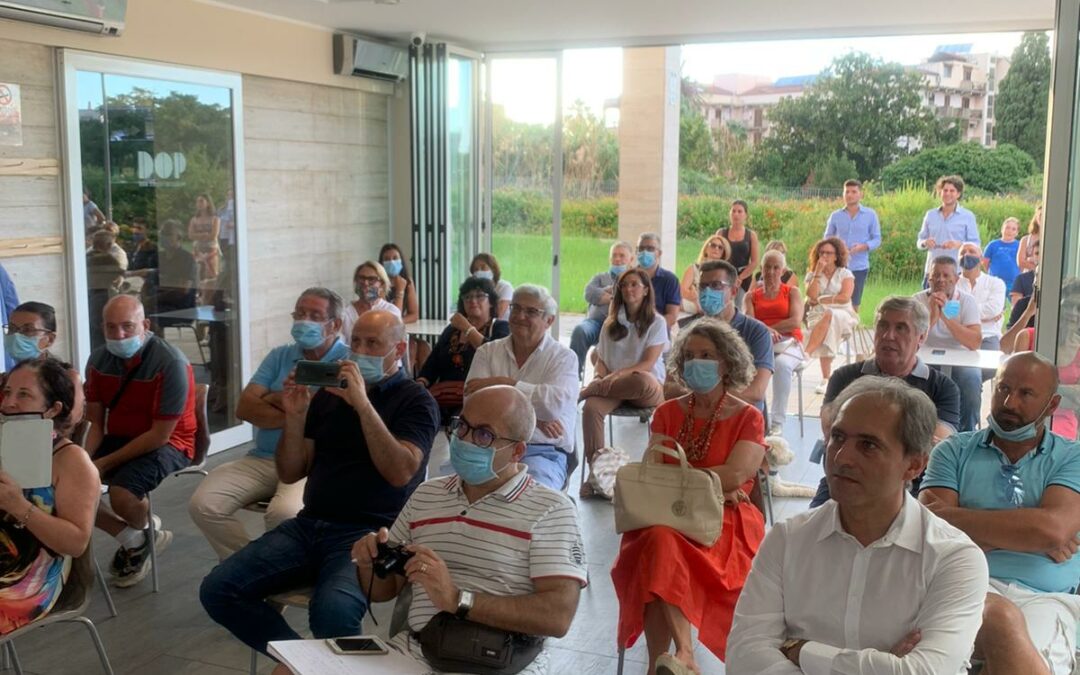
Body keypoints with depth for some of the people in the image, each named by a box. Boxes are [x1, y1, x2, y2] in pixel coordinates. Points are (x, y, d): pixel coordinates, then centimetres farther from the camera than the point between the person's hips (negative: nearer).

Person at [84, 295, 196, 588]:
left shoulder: (171, 363, -21)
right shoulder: (98, 360, -1)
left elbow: (160, 435, -21)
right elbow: (96, 423, 4)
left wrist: (106, 463, -22)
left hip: (168, 443, -7)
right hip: (118, 439, 7)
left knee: (121, 493, -30)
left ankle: (142, 532, 10)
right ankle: (132, 539, 8)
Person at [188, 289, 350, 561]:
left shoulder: (348, 361, 0)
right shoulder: (280, 356, 16)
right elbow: (245, 407, 5)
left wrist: (277, 398, 0)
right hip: (261, 459, 6)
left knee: (283, 513, -34)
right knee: (202, 505, -14)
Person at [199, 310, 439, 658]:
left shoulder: (415, 400, 1)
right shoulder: (329, 392, 15)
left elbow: (401, 473, -16)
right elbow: (290, 473, 14)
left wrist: (363, 403, -18)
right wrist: (295, 417, -3)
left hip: (368, 533, -6)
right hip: (308, 525, 6)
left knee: (333, 610, -34)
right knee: (217, 590, -10)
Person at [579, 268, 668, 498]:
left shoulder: (656, 322, 3)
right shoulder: (611, 323, 16)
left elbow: (648, 364, -7)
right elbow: (601, 359, 13)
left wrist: (619, 374, -21)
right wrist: (603, 377, -10)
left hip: (648, 387, -2)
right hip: (613, 385, 3)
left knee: (643, 381, -41)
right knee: (591, 408, -32)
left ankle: (588, 390, -19)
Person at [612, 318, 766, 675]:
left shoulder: (748, 418, 5)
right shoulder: (668, 413, 15)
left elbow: (734, 476, -10)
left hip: (725, 523, -3)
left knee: (665, 550, -35)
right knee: (658, 540, -35)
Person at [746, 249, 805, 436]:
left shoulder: (792, 292, 16)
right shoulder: (752, 296, 19)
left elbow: (796, 322, 0)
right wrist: (766, 332, -19)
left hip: (788, 343, -1)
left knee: (782, 363, -37)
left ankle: (777, 422, -34)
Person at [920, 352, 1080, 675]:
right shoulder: (954, 451, 13)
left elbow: (1054, 528, -8)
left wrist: (950, 515, -2)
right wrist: (1028, 532, -4)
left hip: (1044, 598, 1)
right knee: (1002, 620, -37)